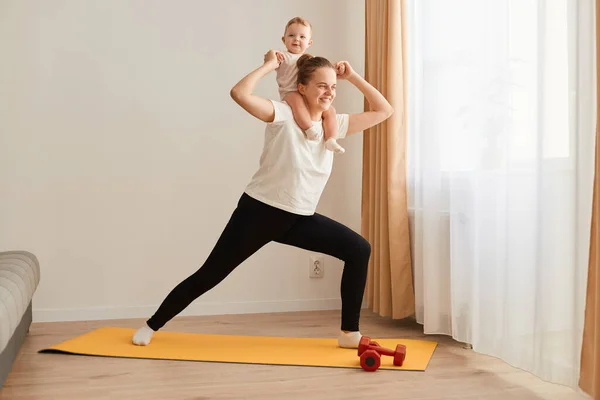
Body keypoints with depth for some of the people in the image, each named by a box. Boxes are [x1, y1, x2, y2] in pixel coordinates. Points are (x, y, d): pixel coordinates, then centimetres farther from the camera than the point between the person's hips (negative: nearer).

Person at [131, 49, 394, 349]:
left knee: (359, 249, -7)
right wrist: (269, 65, -16)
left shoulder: (335, 124, 4)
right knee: (210, 275, 1)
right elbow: (239, 94, -29)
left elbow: (384, 111, 8)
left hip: (300, 219, 6)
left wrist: (352, 76, 2)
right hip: (259, 211, -5)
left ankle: (349, 333, 4)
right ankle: (152, 325, 23)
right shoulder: (283, 115, -14)